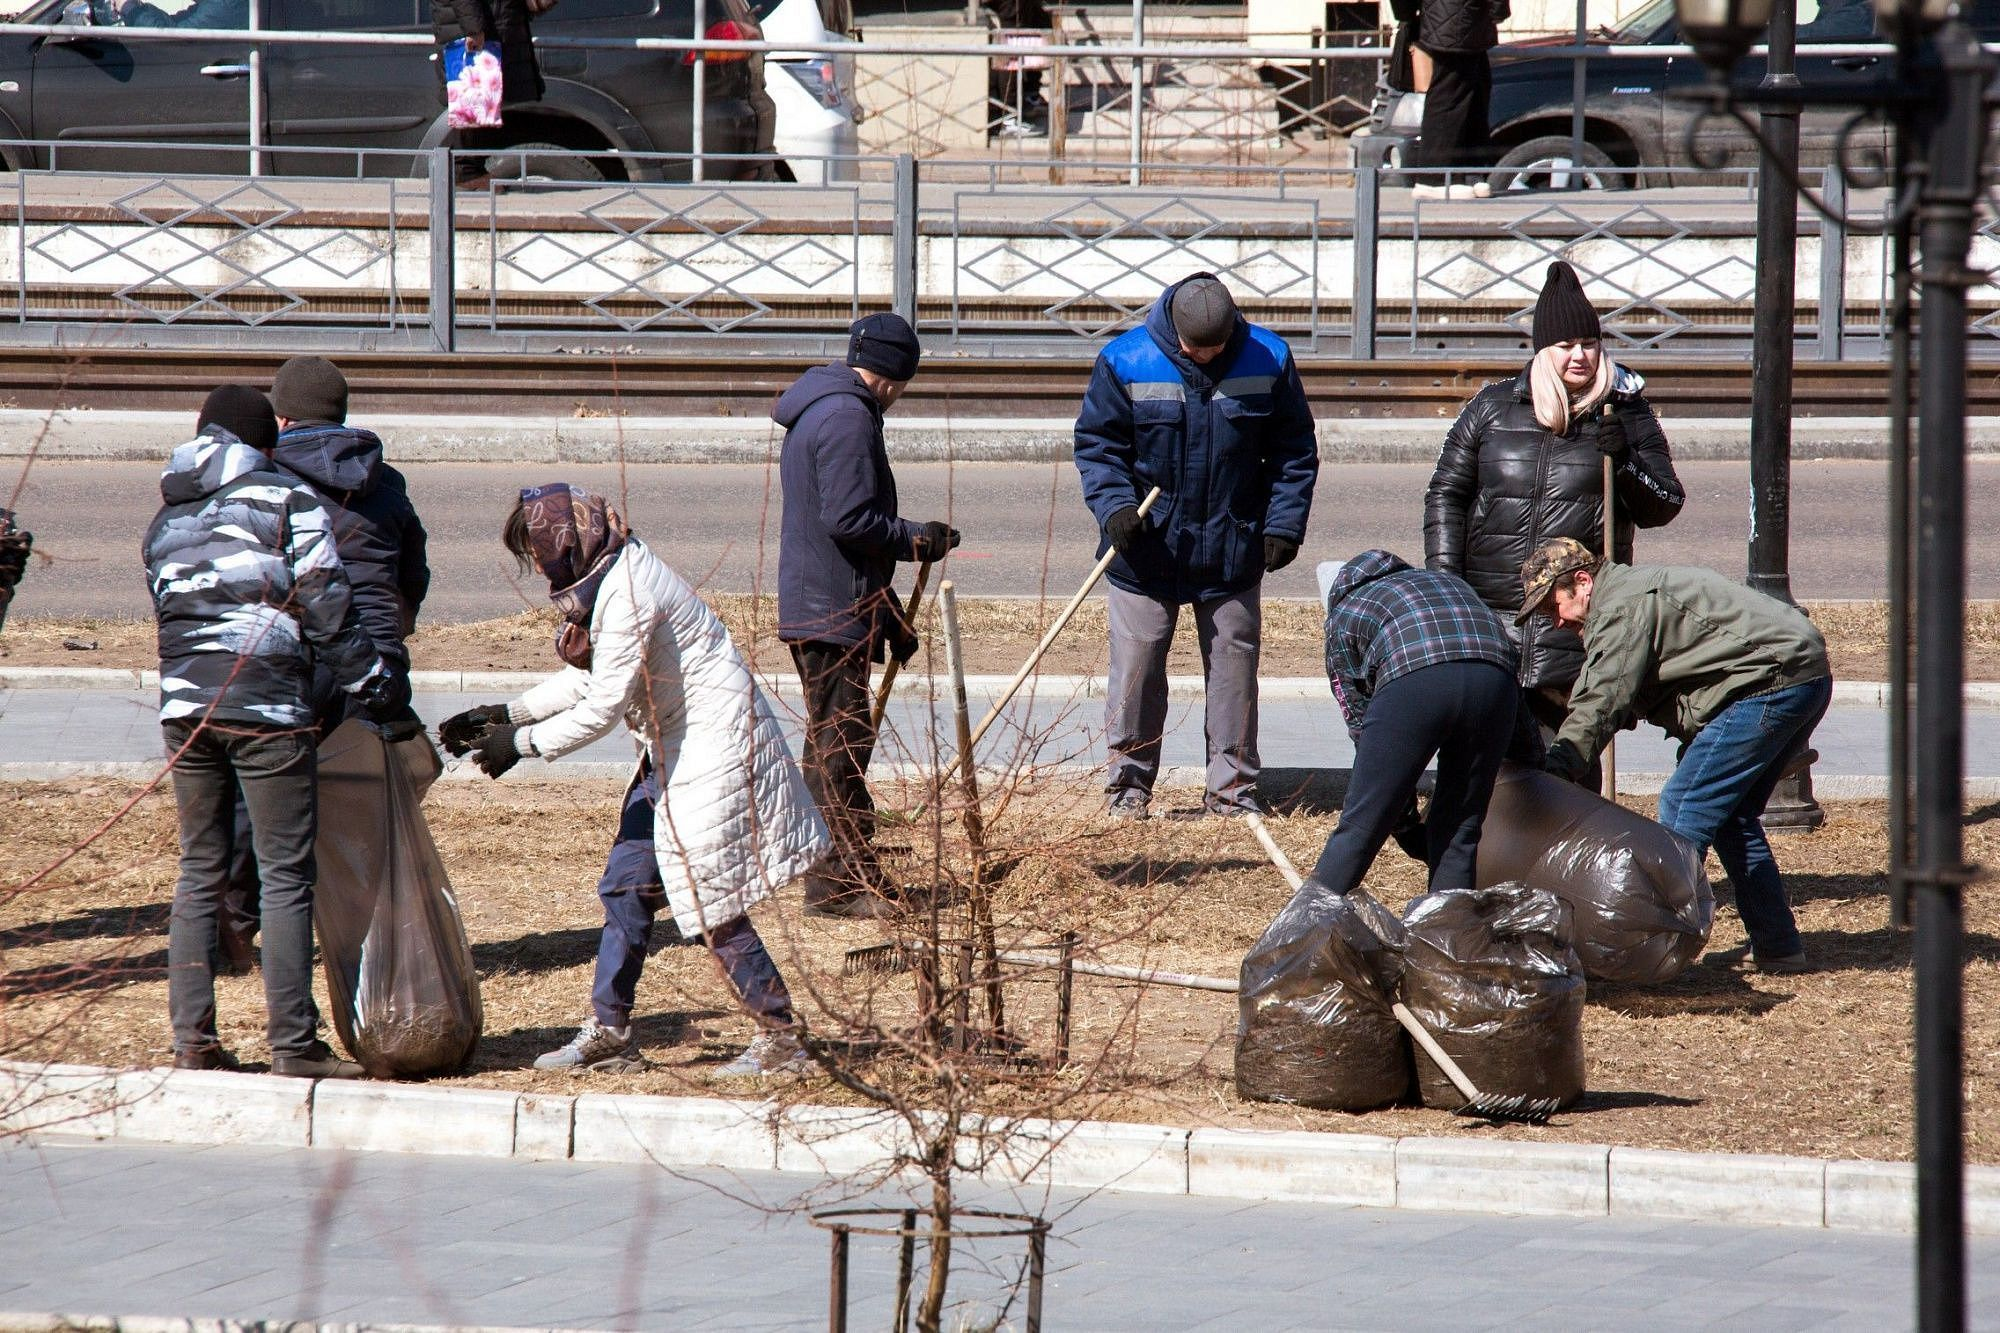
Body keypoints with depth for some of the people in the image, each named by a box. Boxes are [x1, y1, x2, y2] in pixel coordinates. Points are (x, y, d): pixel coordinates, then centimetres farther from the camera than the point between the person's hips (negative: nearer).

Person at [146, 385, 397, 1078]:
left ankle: (192, 1040, 9)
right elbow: (326, 608, -6)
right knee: (287, 876, -2)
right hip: (266, 707, -6)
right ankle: (293, 1045, -3)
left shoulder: (166, 521, 17)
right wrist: (374, 689, 1)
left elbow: (170, 612, 16)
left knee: (199, 872, 11)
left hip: (183, 704, 6)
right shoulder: (287, 501, -1)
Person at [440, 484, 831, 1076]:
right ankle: (608, 1034, 16)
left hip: (712, 753, -10)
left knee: (714, 910, -5)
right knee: (625, 888, 10)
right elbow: (587, 677, 17)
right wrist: (508, 714, 13)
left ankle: (781, 1038, 3)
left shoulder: (626, 593, -23)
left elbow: (605, 704, -22)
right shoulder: (605, 580, 8)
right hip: (672, 755, 10)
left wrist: (522, 742, -13)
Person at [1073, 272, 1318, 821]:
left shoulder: (1269, 360, -4)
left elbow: (1294, 451, 4)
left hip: (1234, 549, 1)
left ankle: (1232, 787, 15)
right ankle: (1129, 782, 14)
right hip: (1147, 550, -1)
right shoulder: (1125, 363, -9)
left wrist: (1284, 525, -4)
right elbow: (1096, 444, -2)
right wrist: (1115, 506, -18)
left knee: (1234, 668, 6)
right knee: (1136, 666, 1)